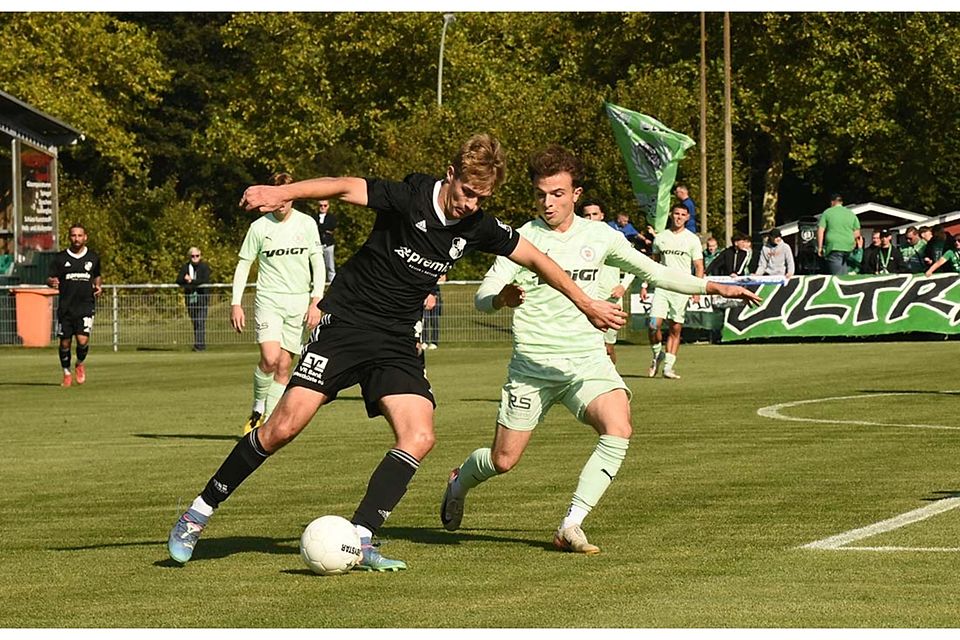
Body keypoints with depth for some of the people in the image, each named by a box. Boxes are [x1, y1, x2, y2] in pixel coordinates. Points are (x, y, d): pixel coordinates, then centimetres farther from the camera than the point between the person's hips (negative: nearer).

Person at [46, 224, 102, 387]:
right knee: (65, 343, 3)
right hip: (66, 307, 1)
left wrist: (98, 286, 3)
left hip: (86, 306, -1)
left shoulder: (93, 257, 7)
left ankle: (81, 364, 15)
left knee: (83, 340, -15)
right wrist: (52, 282, -19)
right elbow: (49, 279, 5)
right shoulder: (61, 258, 3)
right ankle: (66, 373, 23)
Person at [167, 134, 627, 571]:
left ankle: (359, 542, -10)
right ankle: (199, 513, 2)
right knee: (283, 427, -12)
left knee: (418, 438, -15)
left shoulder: (478, 227, 1)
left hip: (397, 343, 5)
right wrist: (282, 193, -42)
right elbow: (345, 188, -27)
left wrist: (587, 305, 19)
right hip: (346, 324, -5)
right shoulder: (410, 198, -15)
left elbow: (536, 259, 14)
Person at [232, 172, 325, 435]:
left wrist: (316, 302, -2)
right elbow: (243, 265, 6)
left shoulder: (307, 224, 3)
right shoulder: (259, 227, 0)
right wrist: (236, 303, -1)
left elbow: (318, 263, 6)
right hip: (268, 301, -2)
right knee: (270, 359, -20)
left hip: (299, 302, 2)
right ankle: (258, 408, 2)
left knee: (284, 366, 0)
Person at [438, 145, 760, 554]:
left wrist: (714, 287, 11)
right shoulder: (522, 239, -5)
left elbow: (654, 272, 17)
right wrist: (502, 298, -36)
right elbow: (482, 298, -12)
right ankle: (460, 482, 38)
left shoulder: (599, 237, 6)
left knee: (618, 429, -26)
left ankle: (571, 527, -20)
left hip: (587, 359, 2)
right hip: (533, 363, -2)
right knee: (504, 460, 1)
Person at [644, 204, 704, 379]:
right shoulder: (660, 238, 10)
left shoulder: (692, 239, 4)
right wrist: (644, 285, 11)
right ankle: (657, 355, 13)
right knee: (654, 326, -12)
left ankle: (668, 367, 6)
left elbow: (699, 266, 3)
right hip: (662, 287, 1)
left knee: (676, 329, 0)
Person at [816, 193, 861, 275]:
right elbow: (857, 232, 13)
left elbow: (820, 230, -1)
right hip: (848, 248, 4)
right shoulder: (851, 214, 14)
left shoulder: (827, 213, 4)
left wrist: (820, 247, 3)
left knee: (837, 275, -9)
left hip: (833, 247, -4)